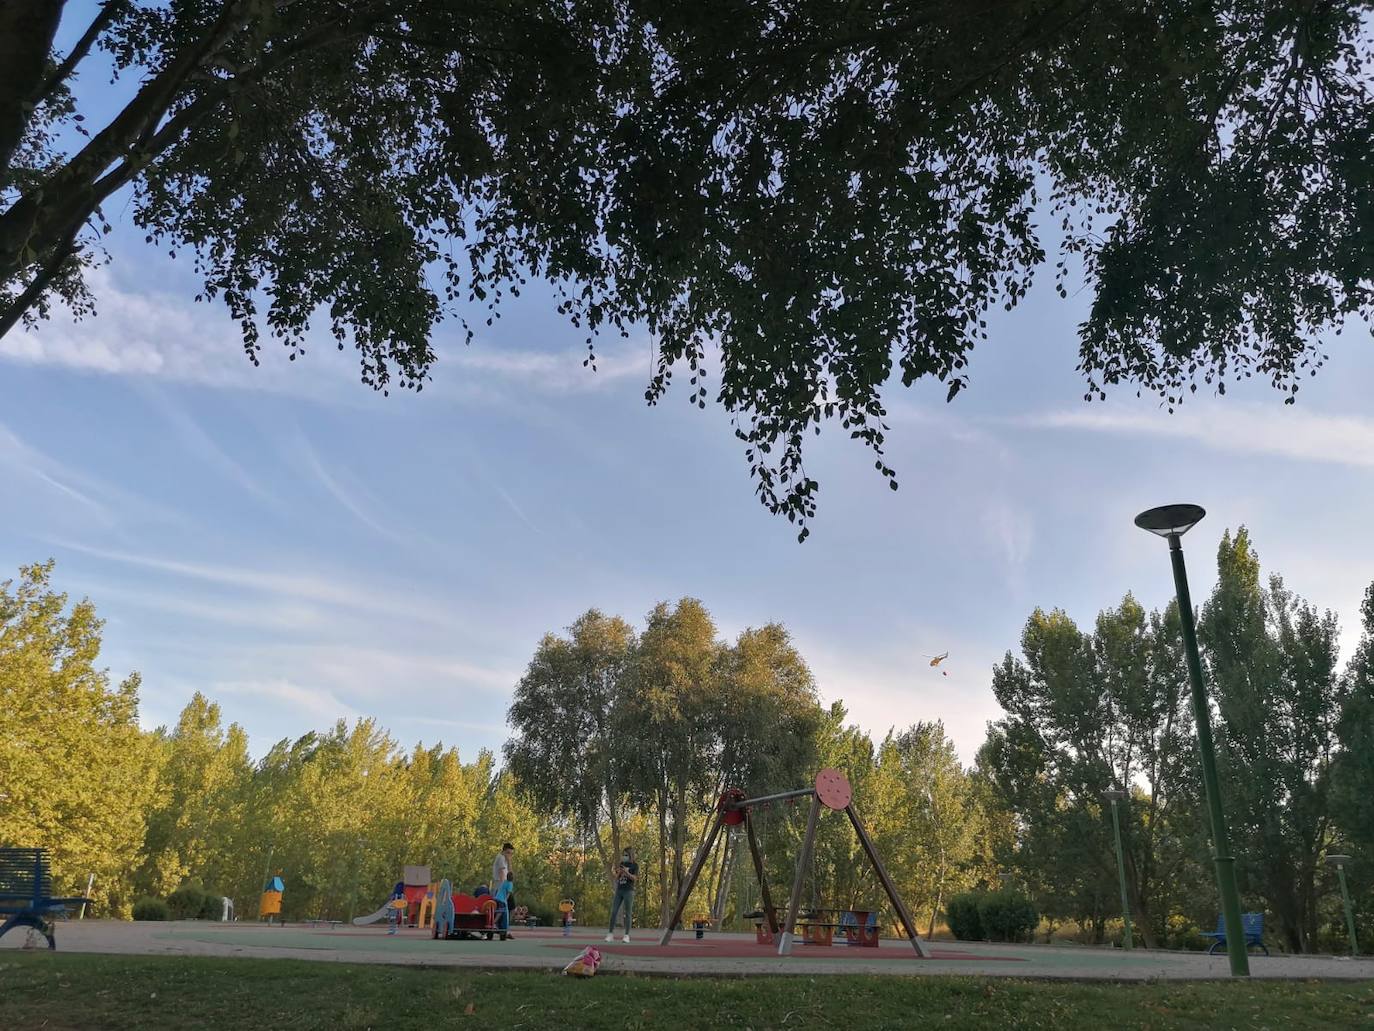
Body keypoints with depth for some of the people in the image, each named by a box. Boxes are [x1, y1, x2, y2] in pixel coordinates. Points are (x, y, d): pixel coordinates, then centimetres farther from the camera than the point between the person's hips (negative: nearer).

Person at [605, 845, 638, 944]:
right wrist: (618, 873, -6)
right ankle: (610, 934, 4)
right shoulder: (621, 864, 14)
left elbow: (635, 878, -8)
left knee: (628, 913, -2)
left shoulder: (634, 865, 0)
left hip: (628, 891, -5)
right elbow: (616, 879, 15)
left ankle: (627, 935, 0)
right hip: (619, 890, 5)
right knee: (614, 912, 0)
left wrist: (626, 872, -21)